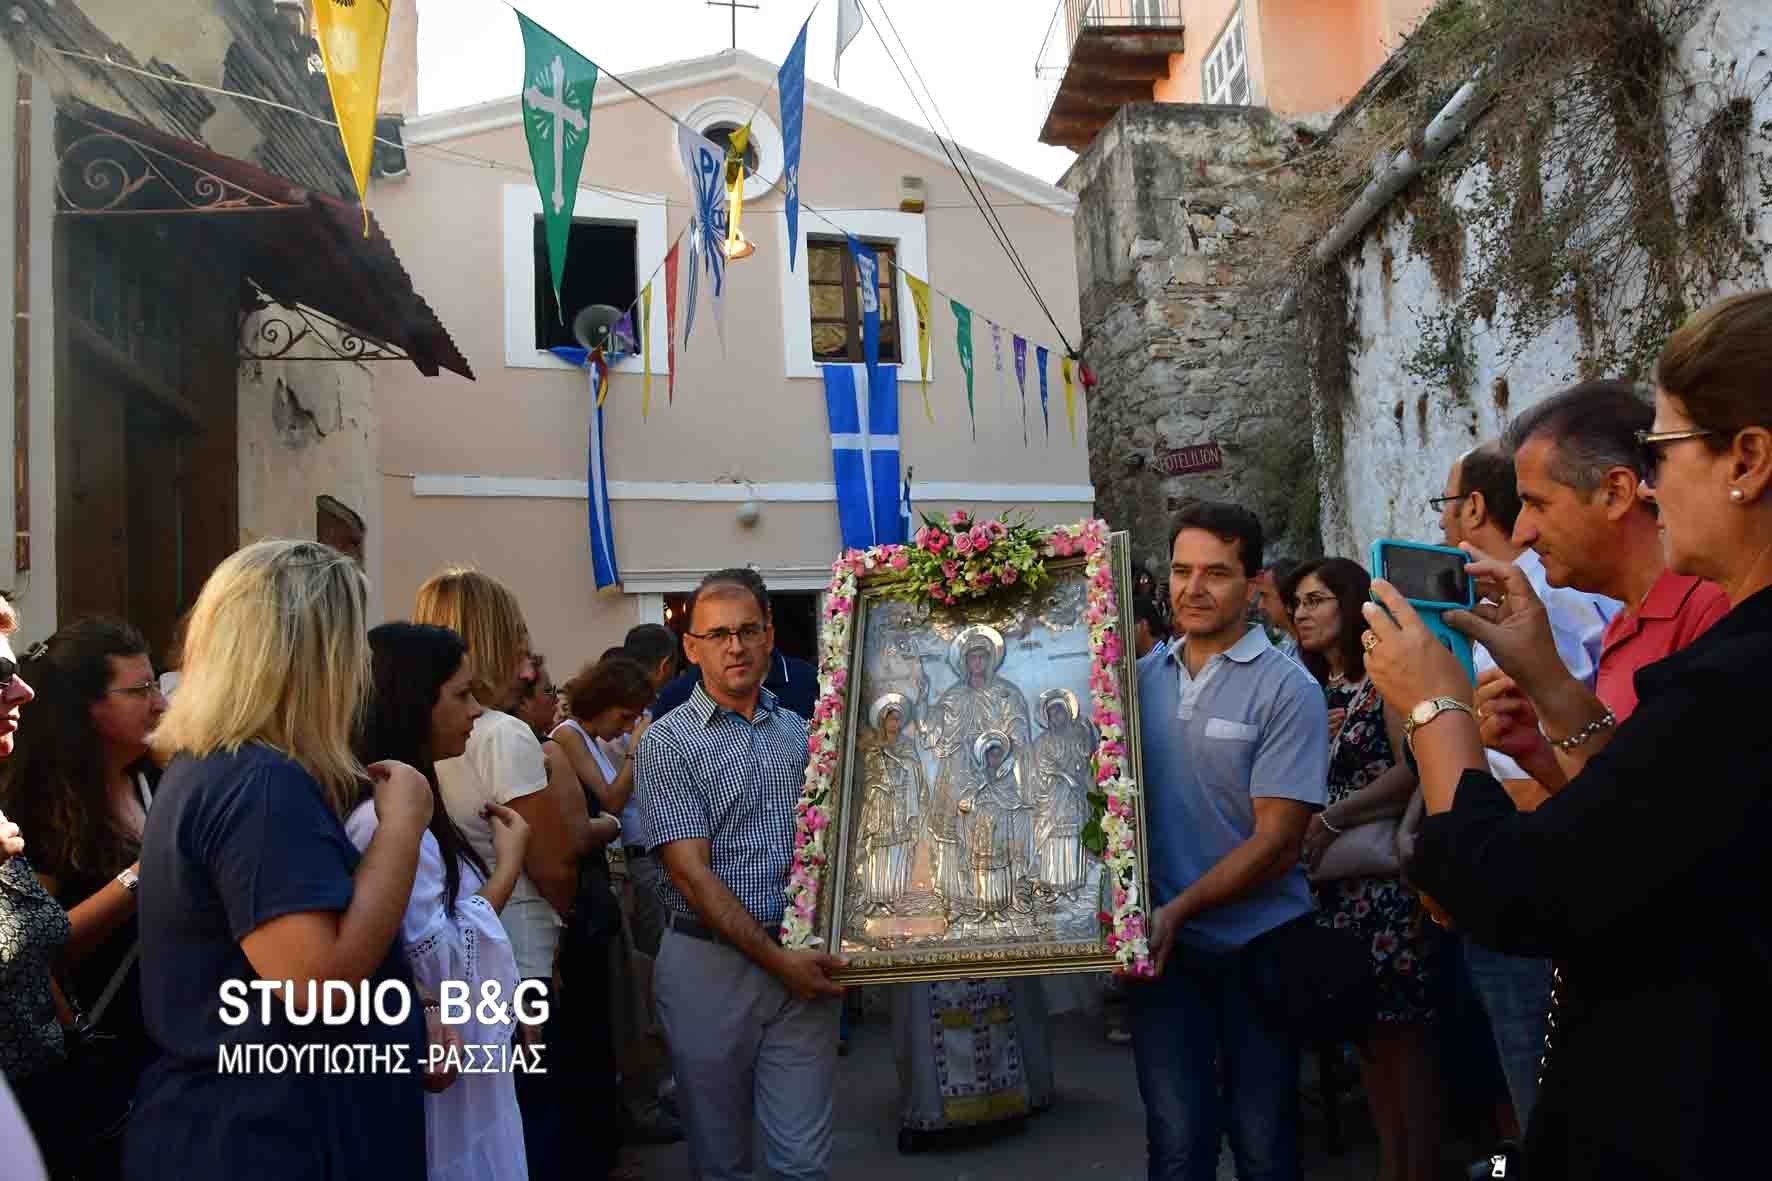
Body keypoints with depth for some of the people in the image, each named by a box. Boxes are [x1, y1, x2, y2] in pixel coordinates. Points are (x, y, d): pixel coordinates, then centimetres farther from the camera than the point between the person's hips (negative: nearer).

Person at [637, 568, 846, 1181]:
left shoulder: (801, 733, 10)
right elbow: (692, 873, -12)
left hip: (802, 960, 3)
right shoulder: (669, 741, -5)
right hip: (711, 963, -3)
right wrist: (776, 958, -15)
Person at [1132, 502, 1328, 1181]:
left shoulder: (1287, 690, -9)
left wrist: (1177, 911, -18)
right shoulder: (1143, 678, 4)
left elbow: (1276, 843, -13)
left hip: (1256, 946, -2)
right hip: (1162, 945, 3)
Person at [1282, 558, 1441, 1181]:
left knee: (1405, 1031, -2)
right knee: (1367, 1031, 12)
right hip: (1332, 884, 7)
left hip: (1385, 879, -6)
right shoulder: (1311, 693, 14)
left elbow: (1414, 770, -18)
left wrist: (1332, 819, -19)